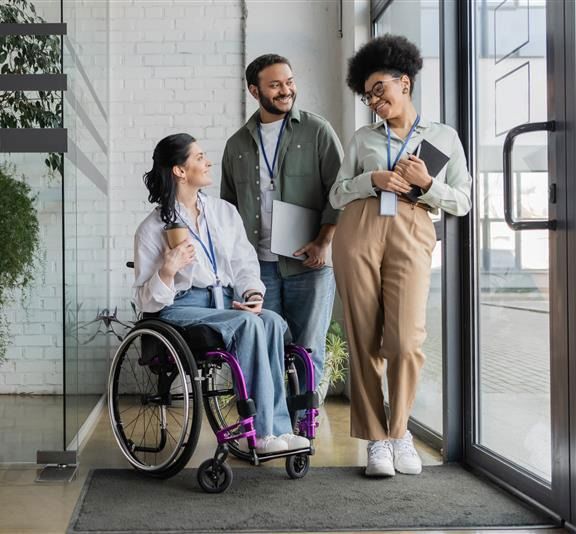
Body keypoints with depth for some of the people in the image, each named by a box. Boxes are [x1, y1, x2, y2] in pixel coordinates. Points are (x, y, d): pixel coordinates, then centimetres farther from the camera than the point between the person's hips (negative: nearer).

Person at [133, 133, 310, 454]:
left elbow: (245, 264, 14)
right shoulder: (153, 228, 0)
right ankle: (262, 432, -31)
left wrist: (254, 294, -8)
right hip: (181, 308, -4)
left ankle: (278, 428, -29)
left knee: (273, 322, -29)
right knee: (249, 324, -33)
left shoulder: (225, 212, 15)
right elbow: (146, 301, 0)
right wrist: (168, 271, -20)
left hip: (228, 302, 5)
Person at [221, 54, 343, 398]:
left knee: (308, 351, -2)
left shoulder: (317, 131, 5)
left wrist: (324, 242, -10)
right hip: (258, 264, 3)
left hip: (309, 262, -3)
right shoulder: (238, 144, 15)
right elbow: (228, 204, 22)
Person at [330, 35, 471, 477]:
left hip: (412, 235, -2)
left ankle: (399, 431, 10)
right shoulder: (363, 138, 20)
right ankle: (377, 438, 8)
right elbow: (337, 195, 15)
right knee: (365, 340, -3)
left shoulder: (444, 137, 15)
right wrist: (372, 180, -3)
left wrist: (427, 184, -6)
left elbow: (461, 202, 12)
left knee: (406, 340, -13)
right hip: (359, 231, 2)